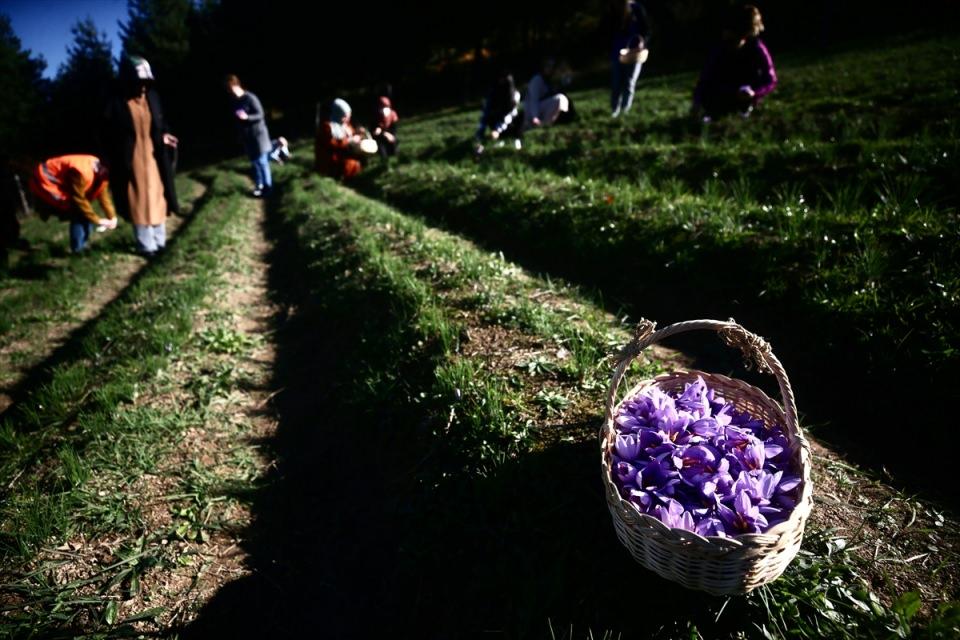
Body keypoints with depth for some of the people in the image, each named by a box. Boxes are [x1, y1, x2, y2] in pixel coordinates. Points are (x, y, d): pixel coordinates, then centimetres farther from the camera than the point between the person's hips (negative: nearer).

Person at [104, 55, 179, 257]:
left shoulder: (152, 97, 1)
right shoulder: (117, 105, -10)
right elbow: (113, 138, -8)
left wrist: (164, 135, -8)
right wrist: (121, 166, -13)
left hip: (154, 158, 4)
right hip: (133, 161, -4)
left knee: (157, 198, 13)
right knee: (139, 202, 3)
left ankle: (160, 241, 26)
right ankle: (147, 245, 12)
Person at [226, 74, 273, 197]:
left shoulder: (251, 98, -16)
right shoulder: (235, 101, 6)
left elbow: (260, 115, -16)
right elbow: (237, 118, 16)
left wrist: (247, 117, -32)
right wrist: (240, 134, 16)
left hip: (257, 134, -7)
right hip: (246, 135, 7)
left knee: (262, 161, -2)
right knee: (254, 161, 13)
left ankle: (267, 187, 8)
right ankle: (258, 185, 23)